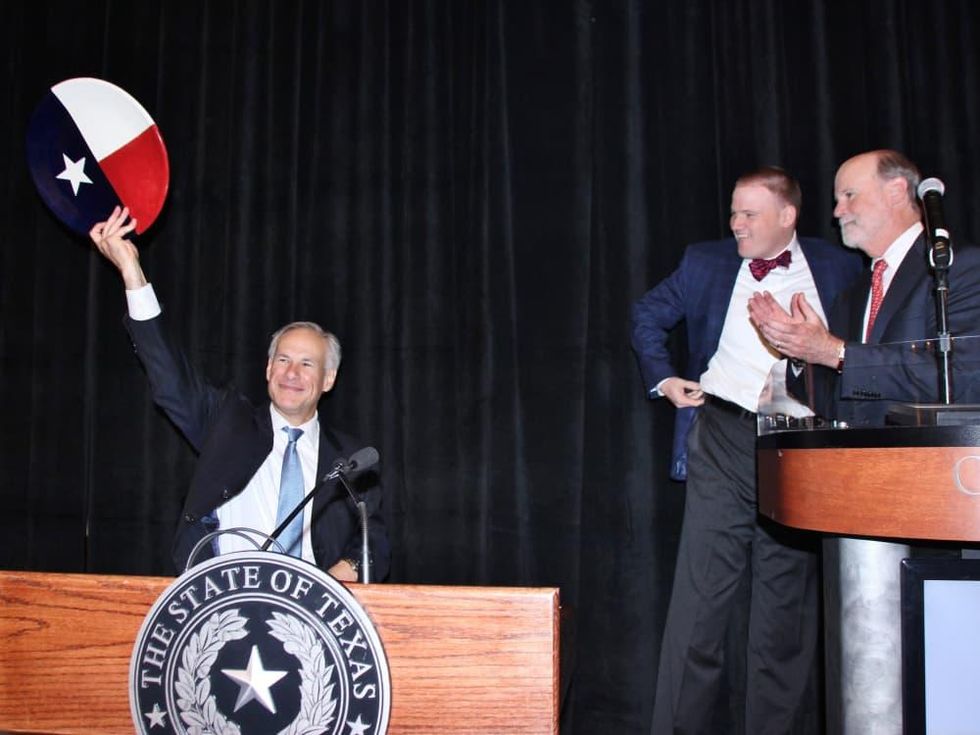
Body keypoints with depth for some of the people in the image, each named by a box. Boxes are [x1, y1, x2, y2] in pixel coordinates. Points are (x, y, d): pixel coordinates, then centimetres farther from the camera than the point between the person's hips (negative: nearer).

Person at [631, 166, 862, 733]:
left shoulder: (840, 270, 7)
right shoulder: (705, 263, 11)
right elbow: (648, 315, 21)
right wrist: (663, 378, 10)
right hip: (723, 441, 0)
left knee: (788, 610, 6)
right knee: (700, 602, -2)